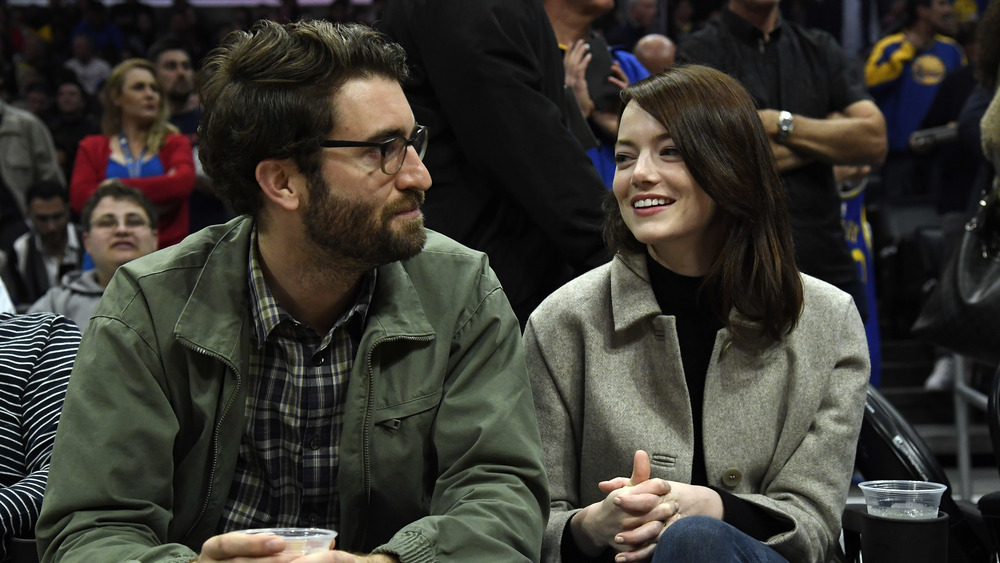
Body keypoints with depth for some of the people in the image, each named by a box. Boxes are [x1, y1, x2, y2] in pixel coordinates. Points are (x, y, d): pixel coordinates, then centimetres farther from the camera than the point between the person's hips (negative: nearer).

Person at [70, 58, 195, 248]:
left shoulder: (175, 143, 14)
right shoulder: (92, 148, 15)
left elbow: (183, 183, -6)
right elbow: (79, 198, -2)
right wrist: (160, 189, -5)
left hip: (166, 248, 0)